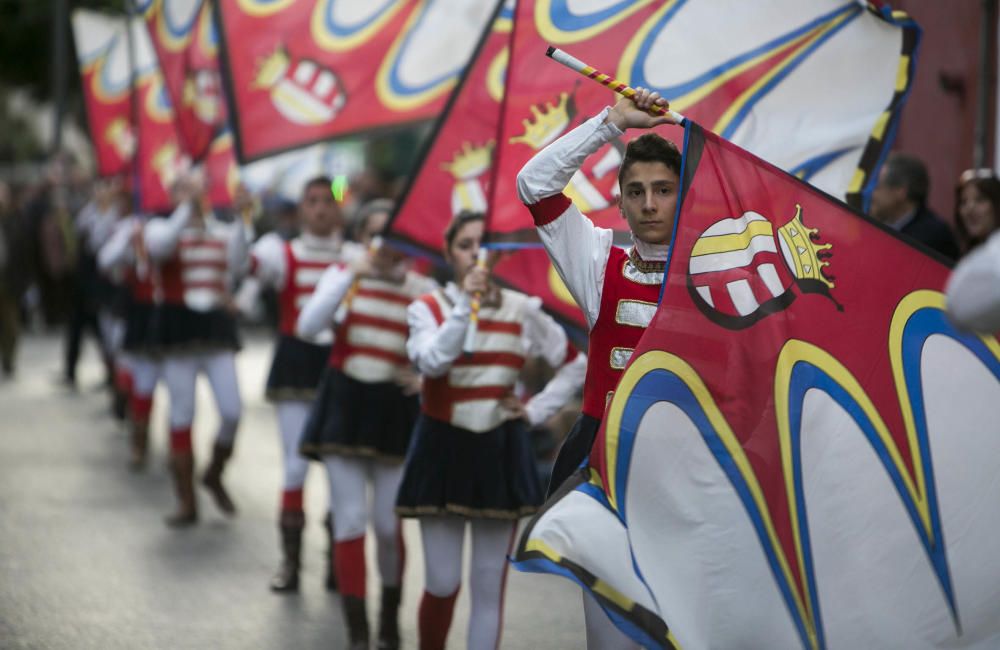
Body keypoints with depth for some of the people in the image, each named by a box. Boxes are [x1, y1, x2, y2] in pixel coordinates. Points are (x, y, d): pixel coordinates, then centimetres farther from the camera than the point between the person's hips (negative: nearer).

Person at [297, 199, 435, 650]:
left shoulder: (421, 289, -2)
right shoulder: (343, 275, 1)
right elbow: (308, 326, -15)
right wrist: (351, 275, -21)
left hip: (394, 407, -1)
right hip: (344, 403, 1)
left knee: (388, 524, 2)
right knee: (350, 523, -2)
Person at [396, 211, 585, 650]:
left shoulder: (521, 310, 2)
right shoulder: (429, 308, -2)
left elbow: (574, 366, 11)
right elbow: (431, 362, -23)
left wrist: (537, 410, 2)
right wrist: (465, 304, -25)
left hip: (500, 452, 2)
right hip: (443, 449, -2)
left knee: (489, 585, 3)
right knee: (443, 584, -3)